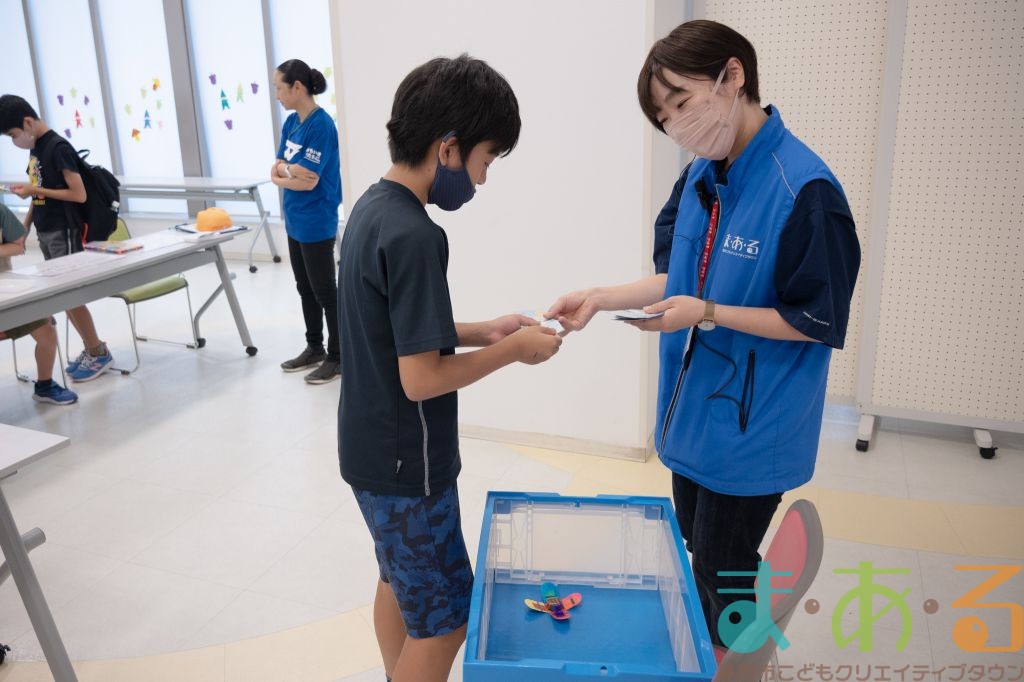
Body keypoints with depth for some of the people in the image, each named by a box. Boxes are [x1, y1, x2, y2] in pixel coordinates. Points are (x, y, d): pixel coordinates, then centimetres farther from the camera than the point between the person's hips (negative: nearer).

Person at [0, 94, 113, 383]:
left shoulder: (59, 148, -15)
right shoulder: (35, 148, 10)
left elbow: (79, 194, -18)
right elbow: (42, 192, 17)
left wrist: (34, 190, -17)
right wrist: (26, 223, 11)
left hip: (63, 233, -8)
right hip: (45, 232, 8)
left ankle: (99, 353, 8)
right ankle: (92, 348, 19)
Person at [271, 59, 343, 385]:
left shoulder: (321, 125, -18)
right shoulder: (291, 122, 7)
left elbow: (308, 179, -21)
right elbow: (276, 170, 8)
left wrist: (286, 170, -4)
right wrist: (292, 173, -12)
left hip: (316, 224, -9)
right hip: (295, 221, 9)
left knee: (324, 291, 1)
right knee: (305, 288, 17)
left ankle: (337, 357, 13)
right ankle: (314, 348, 30)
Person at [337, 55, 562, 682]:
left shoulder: (372, 207, 3)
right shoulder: (415, 236, -26)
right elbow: (422, 378, -26)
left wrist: (482, 331, 6)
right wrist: (512, 350, -13)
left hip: (373, 450, 9)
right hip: (405, 465, -9)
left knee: (399, 581, 25)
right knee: (444, 618, 7)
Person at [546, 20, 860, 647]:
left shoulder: (805, 190, -22)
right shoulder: (701, 178, 1)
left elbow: (818, 321, -17)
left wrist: (710, 314, -25)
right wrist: (600, 299, -4)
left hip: (751, 426, -7)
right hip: (694, 409, 8)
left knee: (723, 572, 9)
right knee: (697, 555, 23)